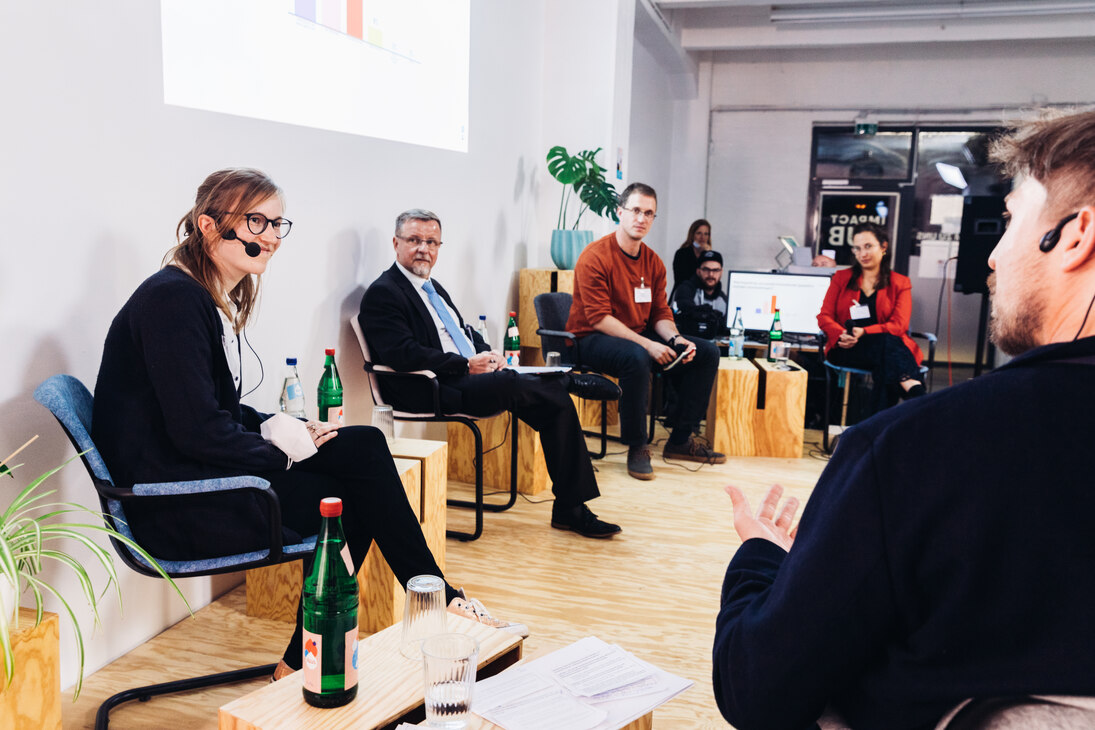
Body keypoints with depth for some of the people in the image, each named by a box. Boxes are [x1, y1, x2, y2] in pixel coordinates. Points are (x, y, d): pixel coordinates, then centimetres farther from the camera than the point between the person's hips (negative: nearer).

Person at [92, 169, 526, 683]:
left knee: (364, 444, -7)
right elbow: (198, 430, -22)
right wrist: (286, 452, -11)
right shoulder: (172, 298, -16)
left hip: (204, 476, 9)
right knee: (350, 500, -14)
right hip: (173, 509, -9)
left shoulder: (218, 300, 13)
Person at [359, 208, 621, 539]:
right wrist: (466, 365, -19)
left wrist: (488, 354, 4)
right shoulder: (382, 293, -6)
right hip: (429, 393, -9)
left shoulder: (434, 288, 23)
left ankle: (570, 509, -4)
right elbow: (403, 354, -19)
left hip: (472, 375, 9)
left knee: (556, 403, -7)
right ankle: (571, 379, 0)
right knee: (510, 384, -34)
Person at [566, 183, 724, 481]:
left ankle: (680, 440, 6)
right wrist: (647, 344, -27)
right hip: (592, 340, -8)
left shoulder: (653, 262, 8)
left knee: (707, 353, -1)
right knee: (636, 357, -40)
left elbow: (660, 313, 10)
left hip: (638, 337, 8)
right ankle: (637, 447, -22)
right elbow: (599, 319, -21)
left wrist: (676, 340, -13)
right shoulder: (596, 256, -15)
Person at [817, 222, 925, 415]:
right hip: (846, 349, -1)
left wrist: (864, 332, -20)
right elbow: (824, 316, 8)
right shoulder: (841, 278, 19)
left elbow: (899, 325, -1)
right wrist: (842, 334, -16)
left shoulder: (900, 283, 14)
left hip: (889, 346, 1)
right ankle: (913, 388, -59)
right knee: (887, 342, -36)